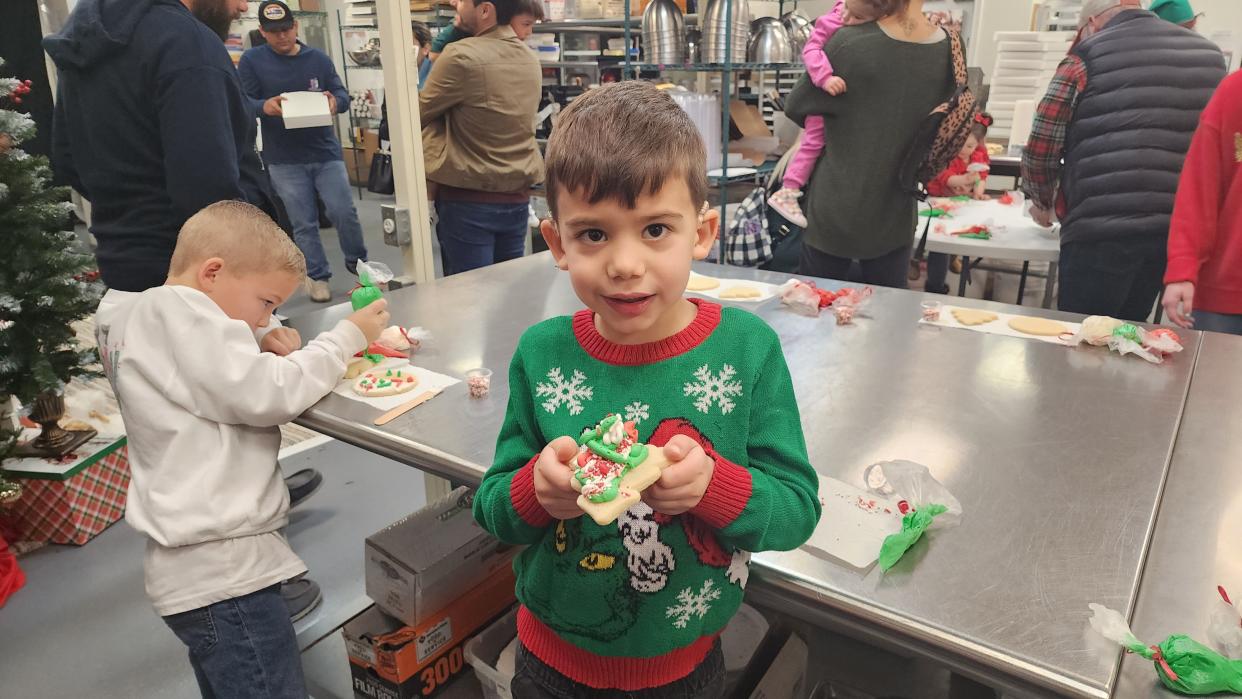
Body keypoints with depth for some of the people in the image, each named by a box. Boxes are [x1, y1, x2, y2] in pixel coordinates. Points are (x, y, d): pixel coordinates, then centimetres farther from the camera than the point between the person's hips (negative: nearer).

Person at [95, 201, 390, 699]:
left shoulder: (144, 318, 16)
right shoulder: (176, 311, -16)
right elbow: (268, 396, -21)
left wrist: (269, 357, 6)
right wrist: (347, 337, -11)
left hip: (204, 563, 11)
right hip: (221, 568, -11)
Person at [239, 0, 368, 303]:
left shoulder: (318, 58, 5)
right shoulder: (251, 60, -1)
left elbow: (342, 94, 4)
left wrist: (335, 102, -20)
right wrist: (264, 107, -27)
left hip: (326, 152, 1)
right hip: (284, 160, -1)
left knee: (344, 212, -1)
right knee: (303, 223, 3)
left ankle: (358, 262, 22)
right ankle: (316, 276, 16)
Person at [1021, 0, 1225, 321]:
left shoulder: (1087, 57, -1)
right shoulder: (1209, 53, 17)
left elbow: (1042, 145, -3)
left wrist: (1041, 200, 13)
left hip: (1104, 228, -6)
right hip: (1179, 228, 6)